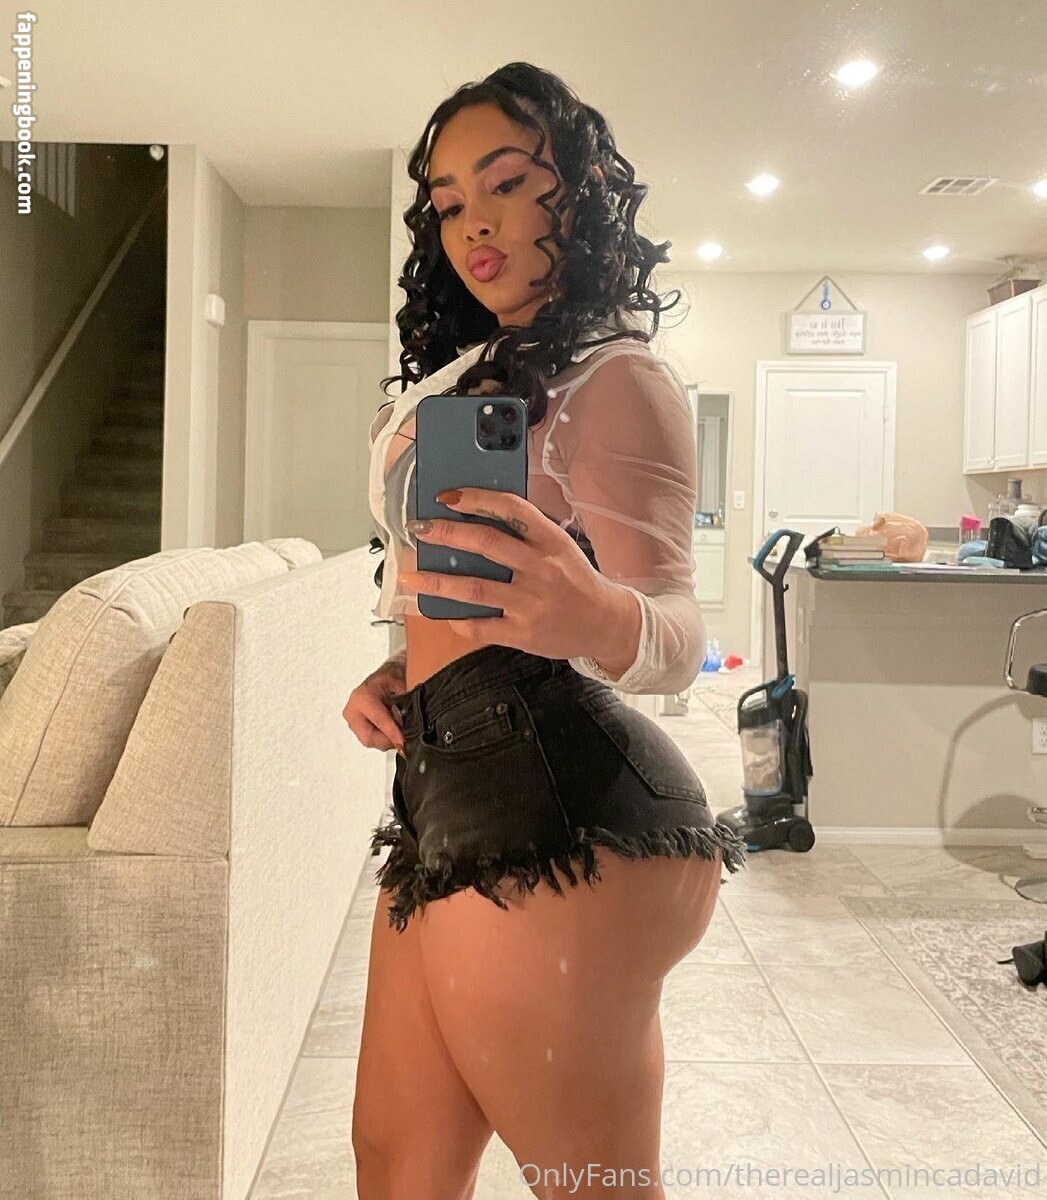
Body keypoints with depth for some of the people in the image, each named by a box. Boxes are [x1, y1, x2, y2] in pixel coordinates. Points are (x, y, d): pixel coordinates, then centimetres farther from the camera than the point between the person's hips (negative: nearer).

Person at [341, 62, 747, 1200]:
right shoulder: (477, 372, 22)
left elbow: (675, 627, -18)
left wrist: (599, 616, -41)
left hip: (549, 806, -9)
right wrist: (396, 673, 9)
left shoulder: (614, 376, -7)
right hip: (454, 786, 9)